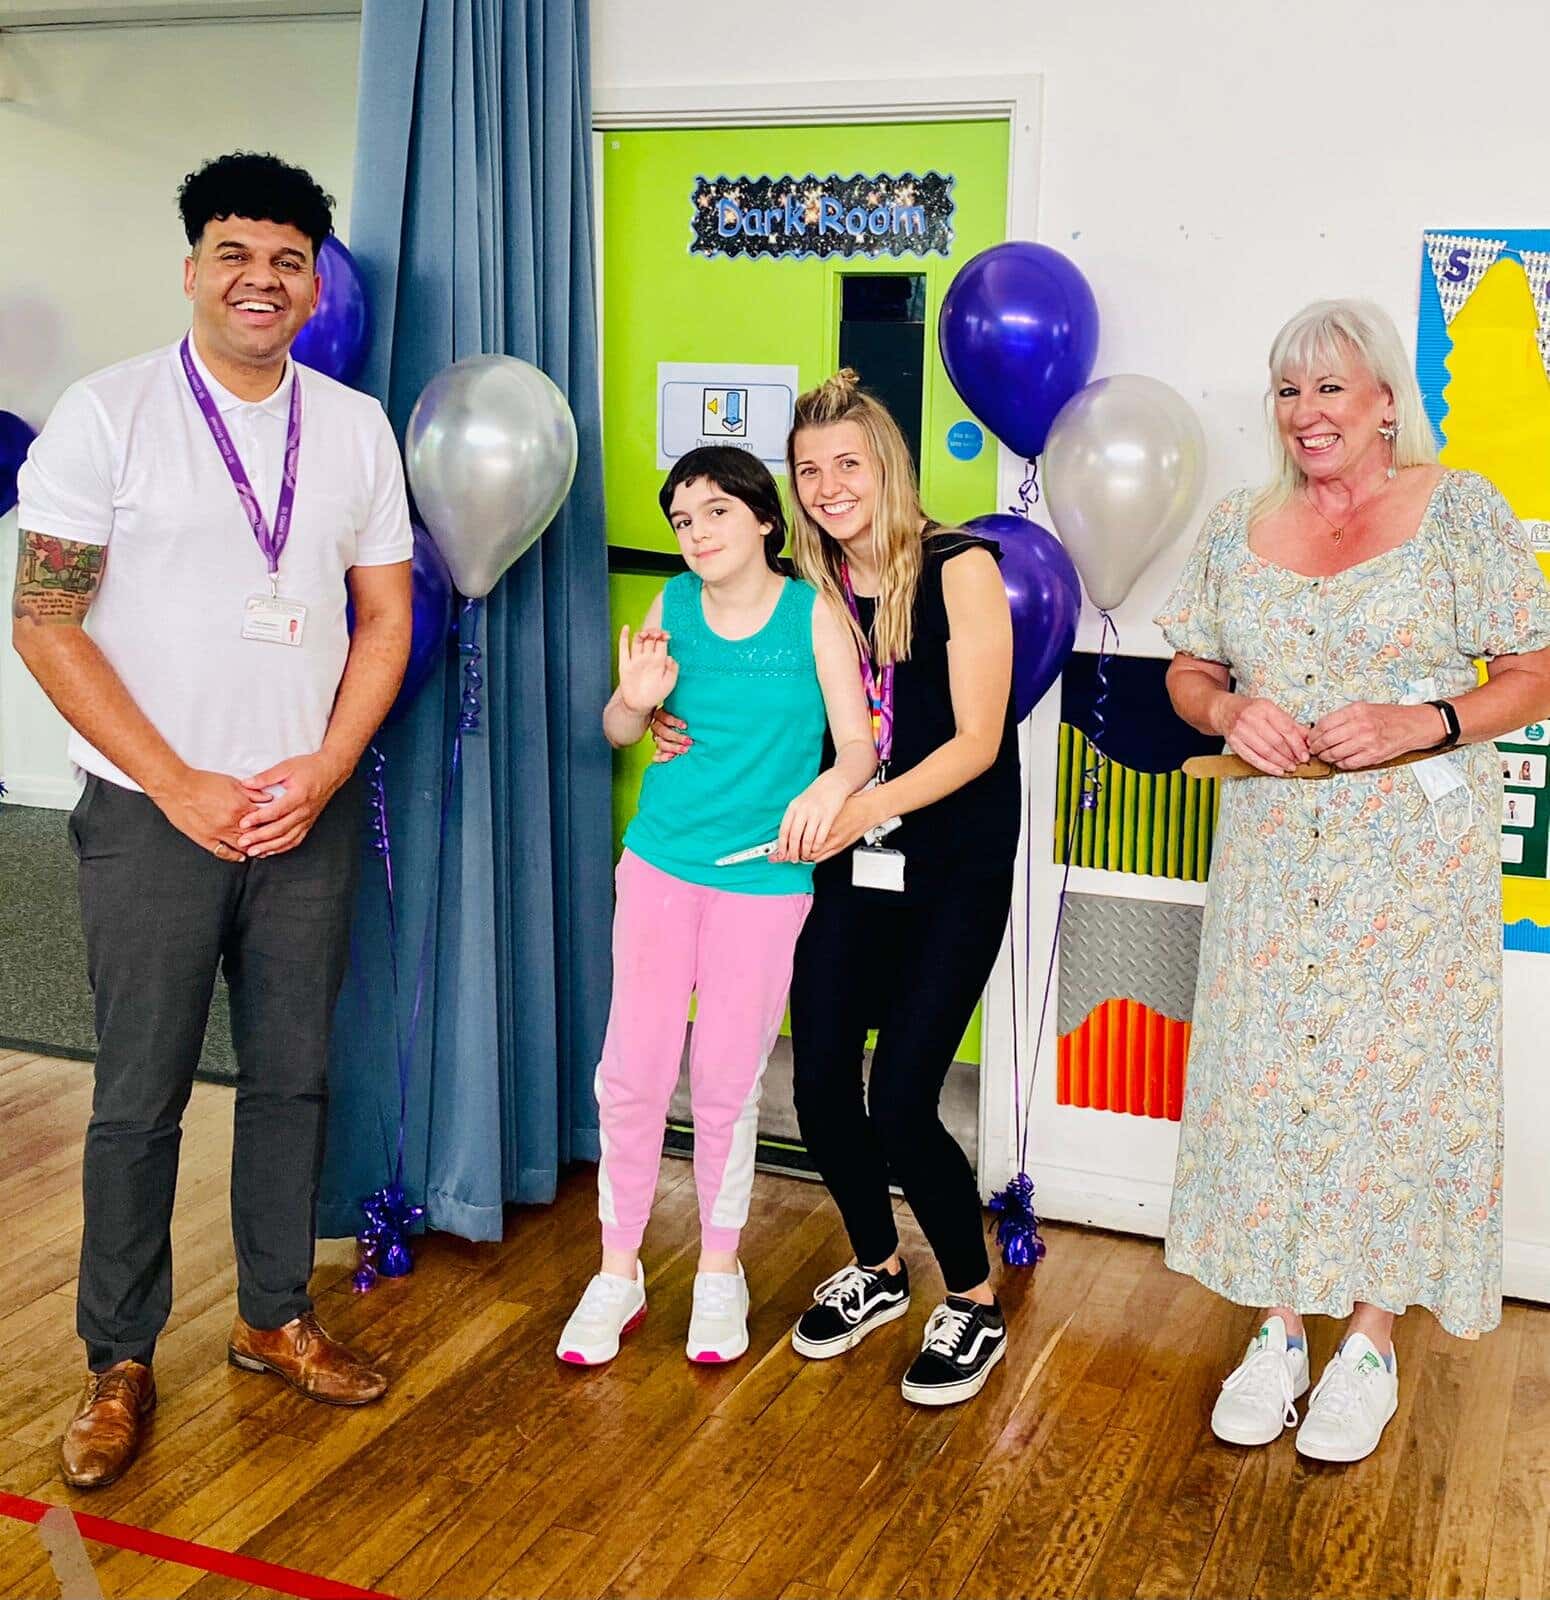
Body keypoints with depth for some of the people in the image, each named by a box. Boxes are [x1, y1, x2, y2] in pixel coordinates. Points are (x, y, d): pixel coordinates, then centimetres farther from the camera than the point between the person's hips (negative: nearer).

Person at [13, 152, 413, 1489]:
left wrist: (322, 771, -6)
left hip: (309, 812, 3)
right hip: (154, 814, -3)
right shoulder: (107, 414, -6)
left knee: (292, 1077, 12)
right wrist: (184, 788, -12)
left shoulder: (356, 427, 6)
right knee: (142, 1096, 4)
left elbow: (386, 618, 8)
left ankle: (276, 1317, 29)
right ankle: (120, 1362, 20)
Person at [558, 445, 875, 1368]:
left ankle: (721, 1273, 27)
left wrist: (832, 785, -30)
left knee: (728, 1082, 7)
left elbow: (859, 745, -8)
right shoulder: (674, 607, 1)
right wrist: (635, 699, -13)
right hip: (660, 865, 2)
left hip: (764, 879, -2)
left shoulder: (812, 613, -6)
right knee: (633, 1071, 4)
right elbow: (620, 731, 9)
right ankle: (620, 1273, 21)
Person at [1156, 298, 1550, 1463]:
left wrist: (1424, 724, -19)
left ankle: (1372, 1338, 18)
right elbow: (1188, 671, 14)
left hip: (1416, 861, -3)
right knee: (1264, 1073, 6)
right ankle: (1279, 1327, 21)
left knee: (1397, 1078, 2)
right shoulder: (1238, 528, 9)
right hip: (1271, 857, 4)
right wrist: (1228, 711, -8)